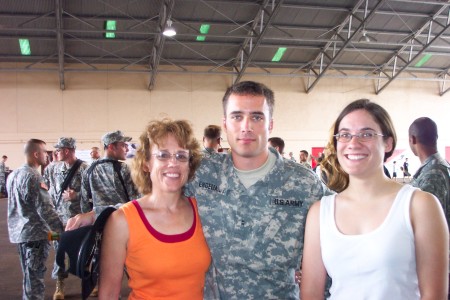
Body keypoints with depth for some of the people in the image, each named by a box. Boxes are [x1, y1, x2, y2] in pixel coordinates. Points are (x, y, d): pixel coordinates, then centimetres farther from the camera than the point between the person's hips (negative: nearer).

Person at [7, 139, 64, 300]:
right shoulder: (33, 177, -18)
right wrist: (62, 230, -17)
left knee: (29, 275, 21)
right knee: (35, 277, -1)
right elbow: (45, 208, -22)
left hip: (19, 231, 9)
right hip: (34, 233, -9)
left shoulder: (13, 174, 10)